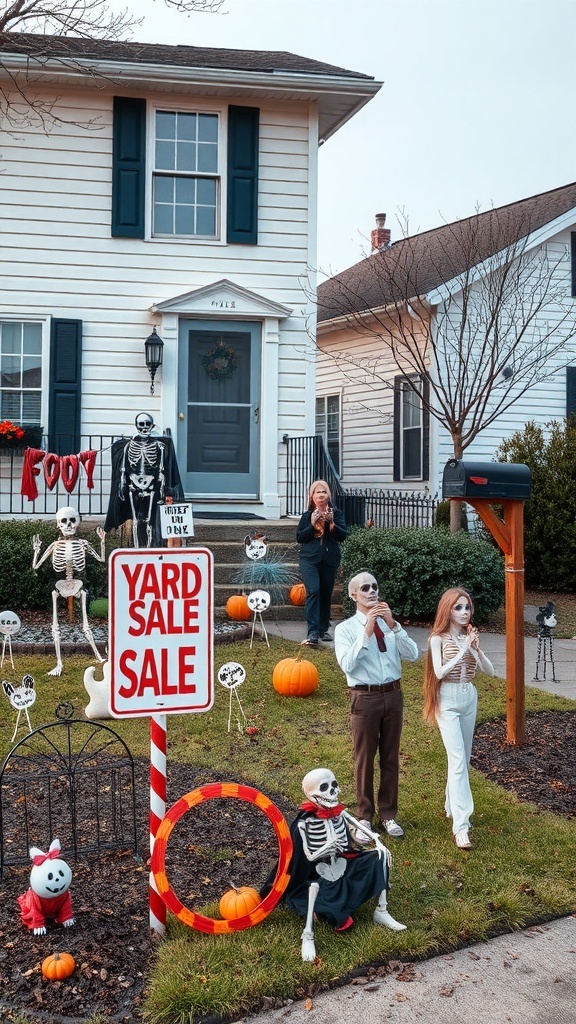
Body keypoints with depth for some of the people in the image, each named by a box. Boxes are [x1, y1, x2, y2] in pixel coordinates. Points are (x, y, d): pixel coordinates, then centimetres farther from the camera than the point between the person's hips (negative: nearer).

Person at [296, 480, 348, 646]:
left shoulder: (336, 513, 5)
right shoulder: (307, 515, 5)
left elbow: (343, 536, -3)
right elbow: (299, 537, 2)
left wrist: (331, 523, -18)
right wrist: (312, 525, -12)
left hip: (330, 560, 2)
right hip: (309, 559, -2)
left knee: (326, 595, 8)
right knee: (313, 591, -17)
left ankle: (323, 629, 21)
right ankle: (313, 632, -21)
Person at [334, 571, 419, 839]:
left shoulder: (389, 624, 5)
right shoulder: (345, 629, -5)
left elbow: (412, 655, -7)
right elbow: (347, 664, -19)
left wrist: (393, 625, -18)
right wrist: (367, 631, -23)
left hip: (393, 695, 3)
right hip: (365, 697, -3)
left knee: (390, 757, 13)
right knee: (364, 759, 8)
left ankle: (388, 814, 27)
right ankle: (365, 816, 24)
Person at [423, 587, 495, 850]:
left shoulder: (469, 636, 6)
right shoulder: (438, 638, -8)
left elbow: (489, 671, -1)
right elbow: (439, 672, -18)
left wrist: (476, 648, -17)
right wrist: (463, 650, -23)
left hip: (470, 698, 6)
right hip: (448, 700, -6)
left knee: (464, 759, 14)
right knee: (457, 761, -14)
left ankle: (452, 806, 32)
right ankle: (461, 826, -17)